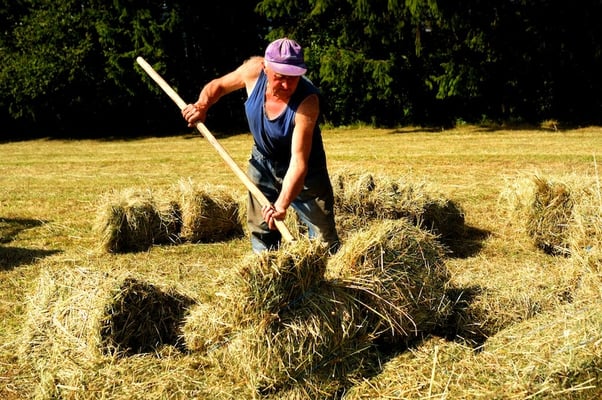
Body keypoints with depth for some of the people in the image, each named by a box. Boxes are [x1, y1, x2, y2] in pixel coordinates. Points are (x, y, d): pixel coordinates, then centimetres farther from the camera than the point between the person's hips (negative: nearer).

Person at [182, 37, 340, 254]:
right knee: (261, 235, 11)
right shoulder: (254, 70, -22)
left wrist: (282, 205, -49)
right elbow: (218, 85, -1)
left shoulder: (307, 101, -35)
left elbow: (298, 161, -39)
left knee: (324, 242, -3)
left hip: (304, 173, -4)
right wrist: (202, 105, -20)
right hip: (262, 163, 4)